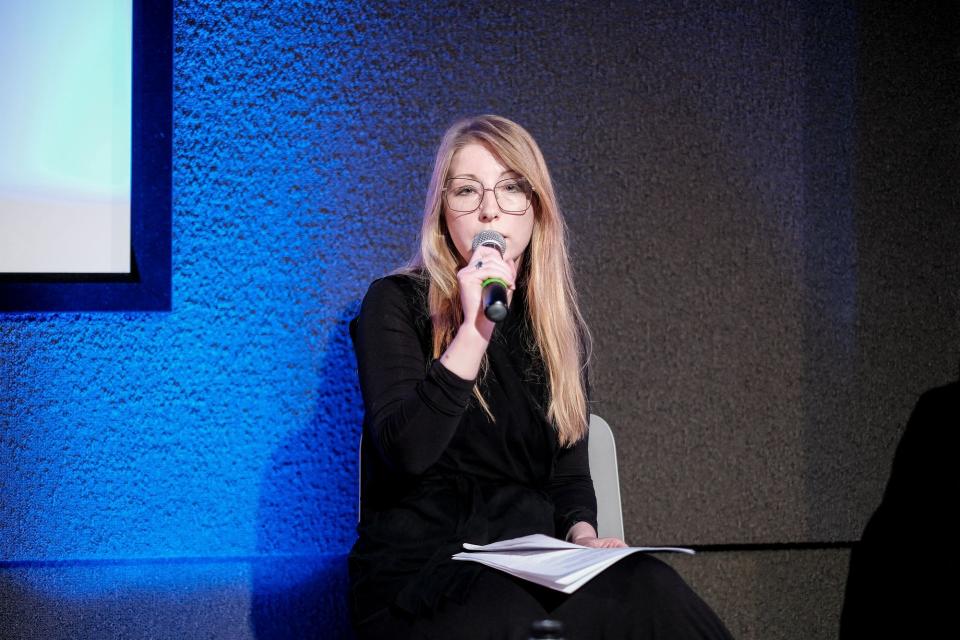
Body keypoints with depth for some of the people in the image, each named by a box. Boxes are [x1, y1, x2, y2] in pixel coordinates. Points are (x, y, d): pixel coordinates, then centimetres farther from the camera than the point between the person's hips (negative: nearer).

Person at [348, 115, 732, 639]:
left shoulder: (559, 327, 16)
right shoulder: (397, 303, 1)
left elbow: (568, 474, 16)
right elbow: (405, 452, -14)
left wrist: (582, 533, -6)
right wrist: (474, 331, -21)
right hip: (420, 572, -5)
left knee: (648, 585, -32)